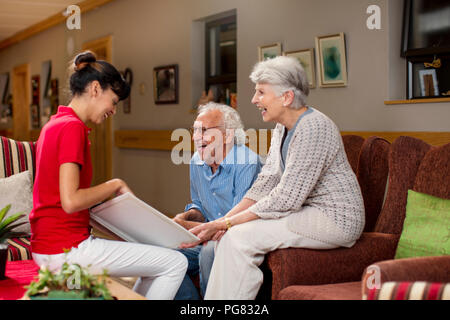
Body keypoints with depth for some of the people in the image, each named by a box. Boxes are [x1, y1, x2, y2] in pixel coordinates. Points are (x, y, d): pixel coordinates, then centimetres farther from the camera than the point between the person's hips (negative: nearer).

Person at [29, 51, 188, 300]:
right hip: (67, 249, -10)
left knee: (157, 261, 20)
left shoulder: (54, 124, 14)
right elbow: (70, 201, -24)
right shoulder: (72, 127, -16)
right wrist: (114, 185, -10)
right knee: (175, 263, -7)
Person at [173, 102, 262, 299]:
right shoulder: (197, 162, 8)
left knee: (210, 252, -35)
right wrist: (186, 216, -3)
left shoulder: (247, 163, -18)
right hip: (209, 240, 7)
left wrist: (188, 226, -22)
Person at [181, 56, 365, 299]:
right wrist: (225, 219, -6)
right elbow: (265, 184, 7)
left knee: (240, 237, -20)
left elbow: (286, 199, -24)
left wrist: (227, 223, -20)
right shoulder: (282, 128, 10)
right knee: (231, 233, -1)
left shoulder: (313, 128, -21)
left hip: (334, 218, -9)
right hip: (306, 211, 10)